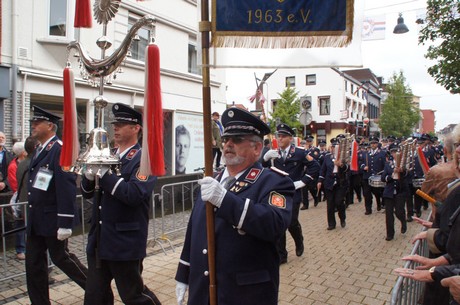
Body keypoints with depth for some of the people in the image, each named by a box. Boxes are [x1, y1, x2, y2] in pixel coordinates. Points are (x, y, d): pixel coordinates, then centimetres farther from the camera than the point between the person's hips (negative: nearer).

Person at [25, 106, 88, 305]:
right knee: (33, 262, 12)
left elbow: (67, 187, -23)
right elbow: (35, 185, 17)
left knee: (60, 257, 7)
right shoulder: (39, 150, 12)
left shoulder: (60, 149, -18)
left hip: (53, 219, -8)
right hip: (36, 218, 8)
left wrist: (65, 222, -24)